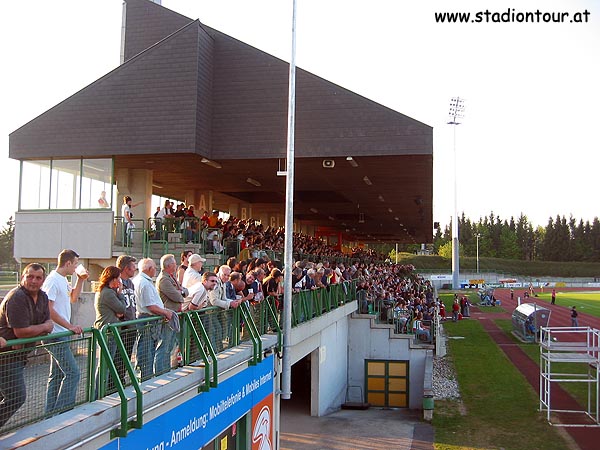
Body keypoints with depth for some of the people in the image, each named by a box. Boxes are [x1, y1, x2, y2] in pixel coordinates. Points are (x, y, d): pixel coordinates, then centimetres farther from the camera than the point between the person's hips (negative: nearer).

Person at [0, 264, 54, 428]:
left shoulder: (42, 297, 8)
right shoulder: (17, 298, -20)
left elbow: (49, 323, 8)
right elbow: (21, 332, -23)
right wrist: (44, 327, -7)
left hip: (18, 355, 9)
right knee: (17, 397, -11)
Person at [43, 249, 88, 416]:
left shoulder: (63, 280, 14)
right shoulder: (53, 280, -16)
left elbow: (73, 298, 28)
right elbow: (49, 310, -21)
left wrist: (80, 280, 14)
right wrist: (70, 326, -22)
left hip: (61, 335, 10)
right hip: (56, 335, -10)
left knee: (57, 375, 14)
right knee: (72, 373, -10)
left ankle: (51, 413, 22)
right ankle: (62, 412, -5)